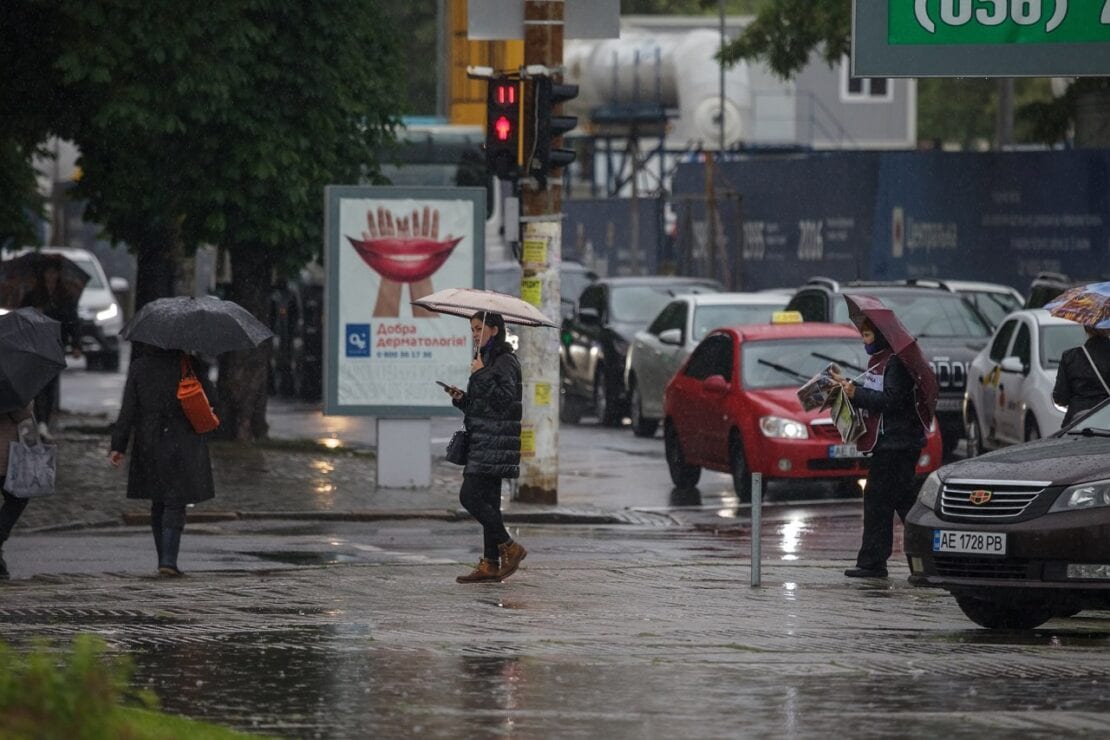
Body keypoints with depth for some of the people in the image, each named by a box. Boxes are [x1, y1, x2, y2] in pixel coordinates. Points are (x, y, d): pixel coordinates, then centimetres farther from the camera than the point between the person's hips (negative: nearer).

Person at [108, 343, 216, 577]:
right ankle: (168, 560, -14)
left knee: (158, 503, 16)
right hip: (183, 443, -2)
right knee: (175, 504, 0)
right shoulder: (187, 365, -6)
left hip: (150, 445, 2)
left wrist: (118, 446, -2)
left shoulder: (138, 368, -2)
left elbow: (128, 409, -4)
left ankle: (165, 559, 18)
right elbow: (209, 396, -1)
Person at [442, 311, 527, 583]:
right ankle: (490, 564, 6)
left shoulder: (505, 362, -10)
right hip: (484, 441, 10)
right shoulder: (488, 360, 19)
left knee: (470, 496, -14)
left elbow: (505, 400, -20)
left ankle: (509, 547, -6)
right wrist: (461, 398, 6)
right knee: (487, 500, 7)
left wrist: (481, 375, -18)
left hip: (495, 441, -10)